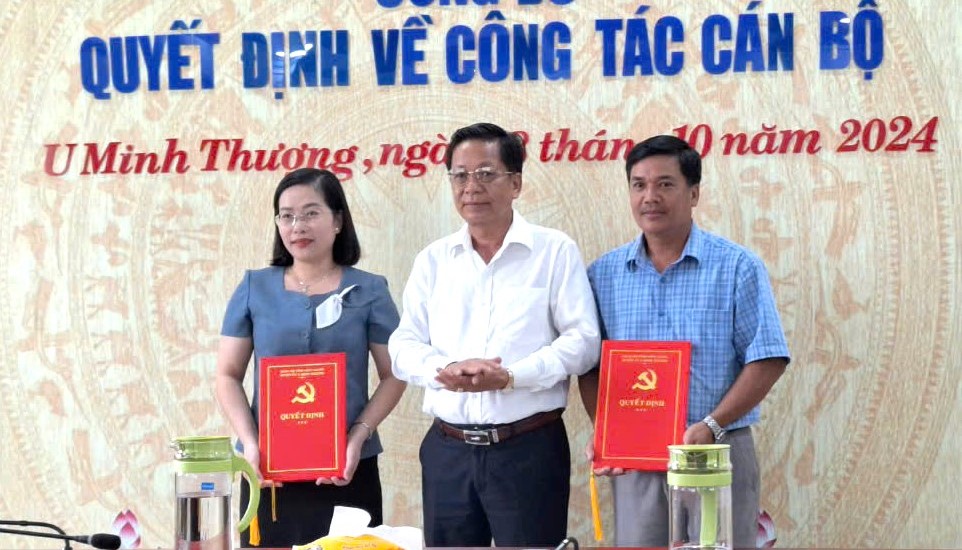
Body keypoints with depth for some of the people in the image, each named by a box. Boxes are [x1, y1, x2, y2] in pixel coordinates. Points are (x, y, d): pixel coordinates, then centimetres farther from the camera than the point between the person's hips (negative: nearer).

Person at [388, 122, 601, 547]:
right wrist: (446, 370, -14)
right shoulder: (433, 260, 12)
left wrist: (511, 376, -18)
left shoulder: (555, 251, 1)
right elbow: (403, 346, 8)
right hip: (447, 449, 4)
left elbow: (582, 340, -5)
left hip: (529, 447, -3)